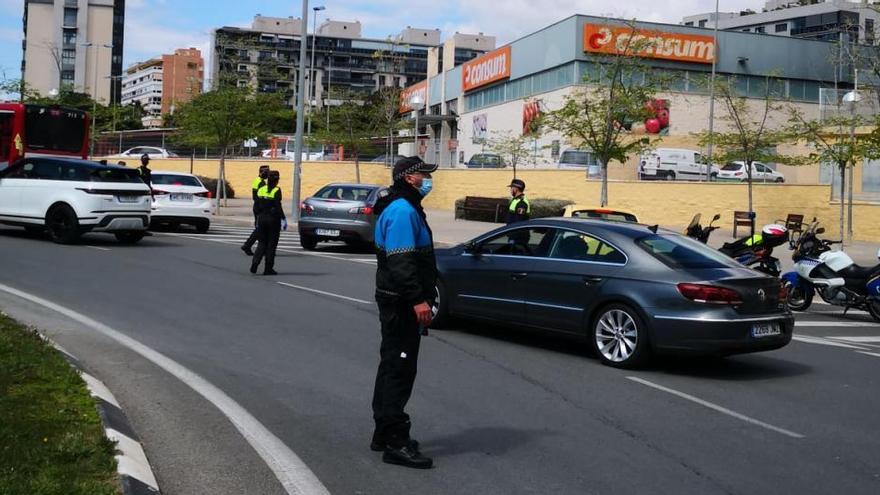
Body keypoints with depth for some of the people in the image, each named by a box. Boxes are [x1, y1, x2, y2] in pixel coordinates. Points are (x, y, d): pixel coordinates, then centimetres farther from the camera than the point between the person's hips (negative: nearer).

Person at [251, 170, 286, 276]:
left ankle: (254, 263, -6)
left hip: (262, 218, 5)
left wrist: (258, 217, 16)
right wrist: (283, 219, -11)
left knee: (262, 242, 14)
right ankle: (268, 269, 8)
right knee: (271, 244, 5)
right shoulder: (276, 191, -10)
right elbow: (278, 207, -16)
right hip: (273, 219, -5)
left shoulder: (261, 190, 6)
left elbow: (257, 206, 8)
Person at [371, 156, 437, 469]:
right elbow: (400, 261, -25)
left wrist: (421, 297, 22)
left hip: (400, 302, 11)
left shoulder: (405, 209, 19)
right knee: (400, 369, -8)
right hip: (401, 303, -11)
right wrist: (418, 299, -28)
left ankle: (384, 434, 26)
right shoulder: (402, 211, -16)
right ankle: (395, 443, -3)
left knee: (393, 367, 16)